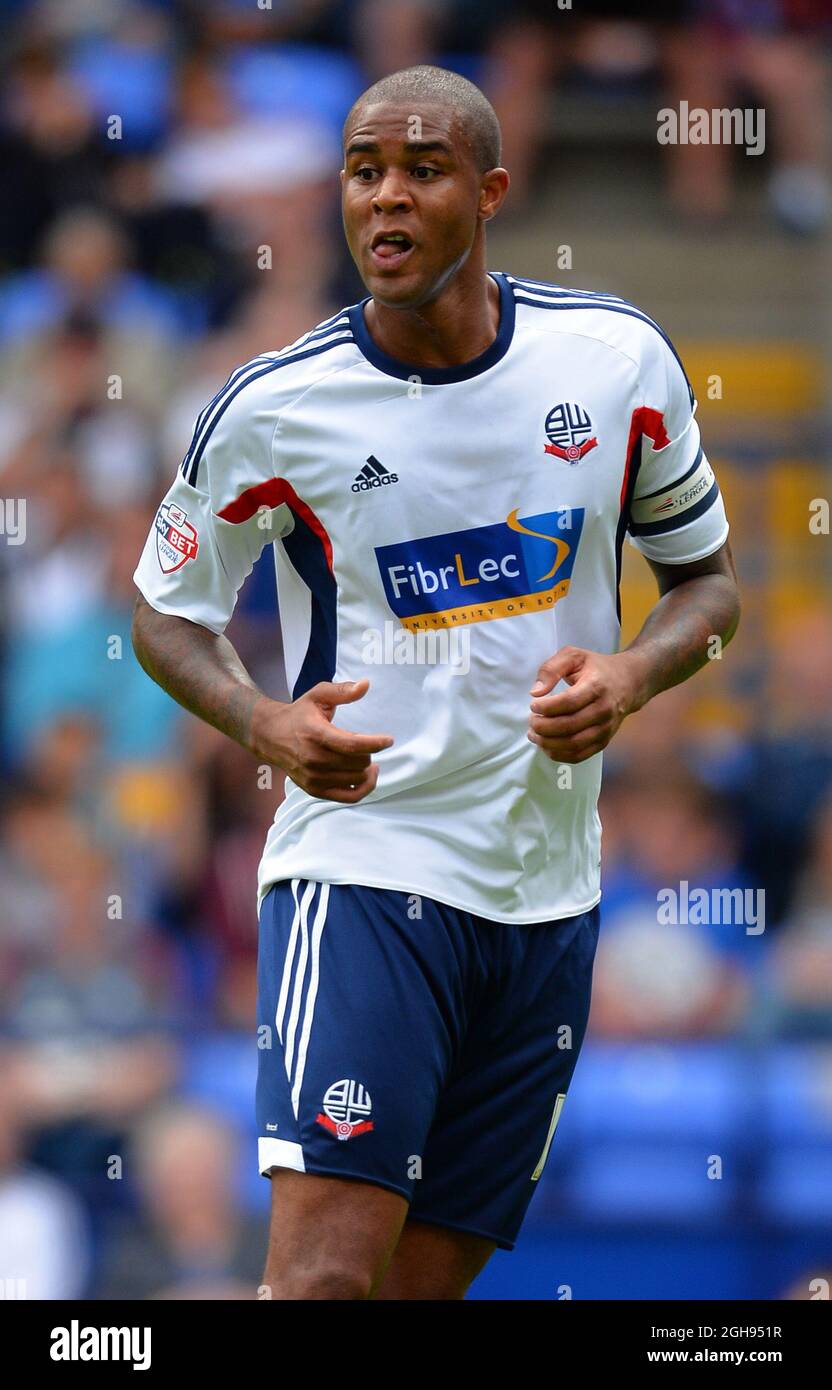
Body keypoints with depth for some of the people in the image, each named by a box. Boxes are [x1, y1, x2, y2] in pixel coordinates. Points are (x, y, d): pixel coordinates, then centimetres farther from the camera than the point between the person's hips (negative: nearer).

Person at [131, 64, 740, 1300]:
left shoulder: (619, 360, -1)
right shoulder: (273, 409, -7)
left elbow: (706, 577, 12)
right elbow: (168, 610, 7)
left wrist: (631, 676, -10)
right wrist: (264, 725, -14)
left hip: (549, 894, 3)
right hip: (360, 860, -3)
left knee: (428, 1278, 8)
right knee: (328, 1270, -21)